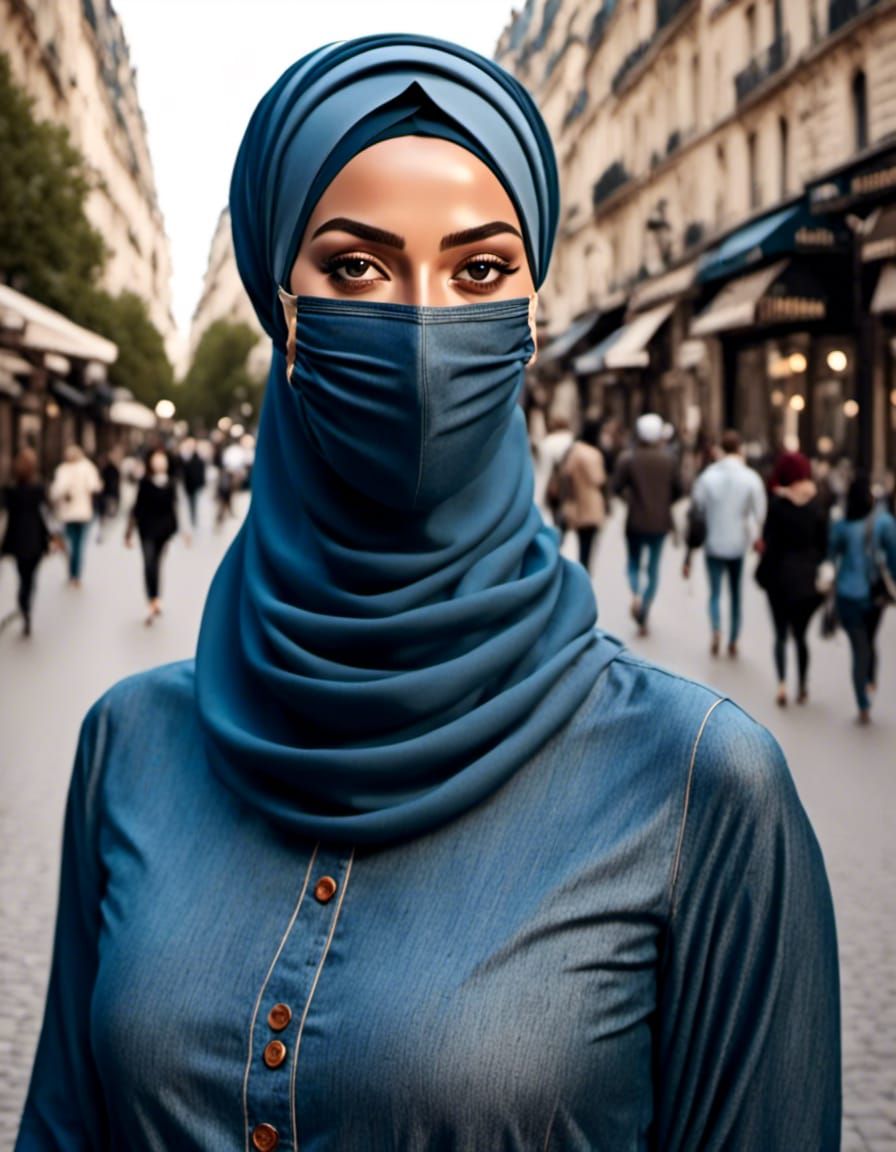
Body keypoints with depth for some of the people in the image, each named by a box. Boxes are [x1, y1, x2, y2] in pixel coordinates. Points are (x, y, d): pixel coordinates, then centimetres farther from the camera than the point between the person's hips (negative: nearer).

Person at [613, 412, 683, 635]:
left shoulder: (628, 459, -9)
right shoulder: (667, 459, -3)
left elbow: (617, 487, -10)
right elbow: (678, 491, 0)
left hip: (636, 522, -1)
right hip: (660, 522, 1)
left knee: (634, 564, 15)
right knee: (653, 568, 11)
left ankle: (636, 594, -16)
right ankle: (643, 619, 6)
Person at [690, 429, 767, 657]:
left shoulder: (707, 476, -9)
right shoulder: (751, 478, -10)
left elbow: (696, 507, -2)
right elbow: (759, 512, -8)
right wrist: (755, 535, 9)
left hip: (714, 543, 0)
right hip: (739, 544, 0)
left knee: (715, 592, 8)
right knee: (736, 593, 14)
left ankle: (716, 630, -17)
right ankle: (733, 641, 18)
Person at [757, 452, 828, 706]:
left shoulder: (778, 502, -8)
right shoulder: (817, 502, -1)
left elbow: (769, 541, -7)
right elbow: (824, 543, 1)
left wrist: (763, 573, 1)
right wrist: (816, 566, 11)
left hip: (782, 574, -2)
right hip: (808, 578, 2)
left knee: (781, 634, 5)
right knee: (800, 633, 14)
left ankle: (782, 684, -11)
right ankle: (802, 686, 17)